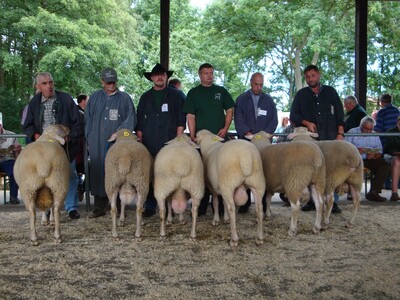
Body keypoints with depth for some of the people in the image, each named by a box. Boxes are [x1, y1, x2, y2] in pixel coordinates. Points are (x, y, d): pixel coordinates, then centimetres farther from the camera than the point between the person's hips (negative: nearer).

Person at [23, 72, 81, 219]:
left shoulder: (66, 99, -2)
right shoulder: (34, 102, 5)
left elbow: (76, 123, -1)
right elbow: (28, 126, 9)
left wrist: (69, 137, -14)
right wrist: (35, 135, -11)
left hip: (65, 145, -1)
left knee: (70, 176, 4)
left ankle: (71, 207, 15)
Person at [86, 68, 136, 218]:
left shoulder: (124, 98, 6)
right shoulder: (94, 97, 14)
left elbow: (131, 119, 4)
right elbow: (88, 119, 15)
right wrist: (89, 139, 7)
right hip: (97, 143, 2)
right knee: (98, 172, 2)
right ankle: (99, 207, 10)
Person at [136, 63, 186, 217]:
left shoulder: (175, 96, 10)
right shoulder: (145, 97, 17)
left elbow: (181, 120, 5)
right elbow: (139, 121, 16)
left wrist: (178, 139, -4)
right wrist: (140, 139, 6)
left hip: (170, 142, -2)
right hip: (149, 144, 2)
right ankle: (150, 206, 8)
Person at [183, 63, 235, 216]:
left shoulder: (221, 91, 11)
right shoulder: (193, 93, 7)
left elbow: (229, 110, 11)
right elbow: (191, 116, 2)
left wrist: (225, 128, -3)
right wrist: (192, 135, -8)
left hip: (220, 137, 1)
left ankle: (221, 206, 10)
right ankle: (201, 207, 8)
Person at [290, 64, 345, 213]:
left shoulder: (330, 92, 14)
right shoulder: (301, 94, 15)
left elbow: (339, 114, 11)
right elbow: (293, 115, 10)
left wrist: (340, 133, 1)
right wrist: (306, 123, -7)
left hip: (329, 138, -1)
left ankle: (332, 201, -1)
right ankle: (312, 200, 6)